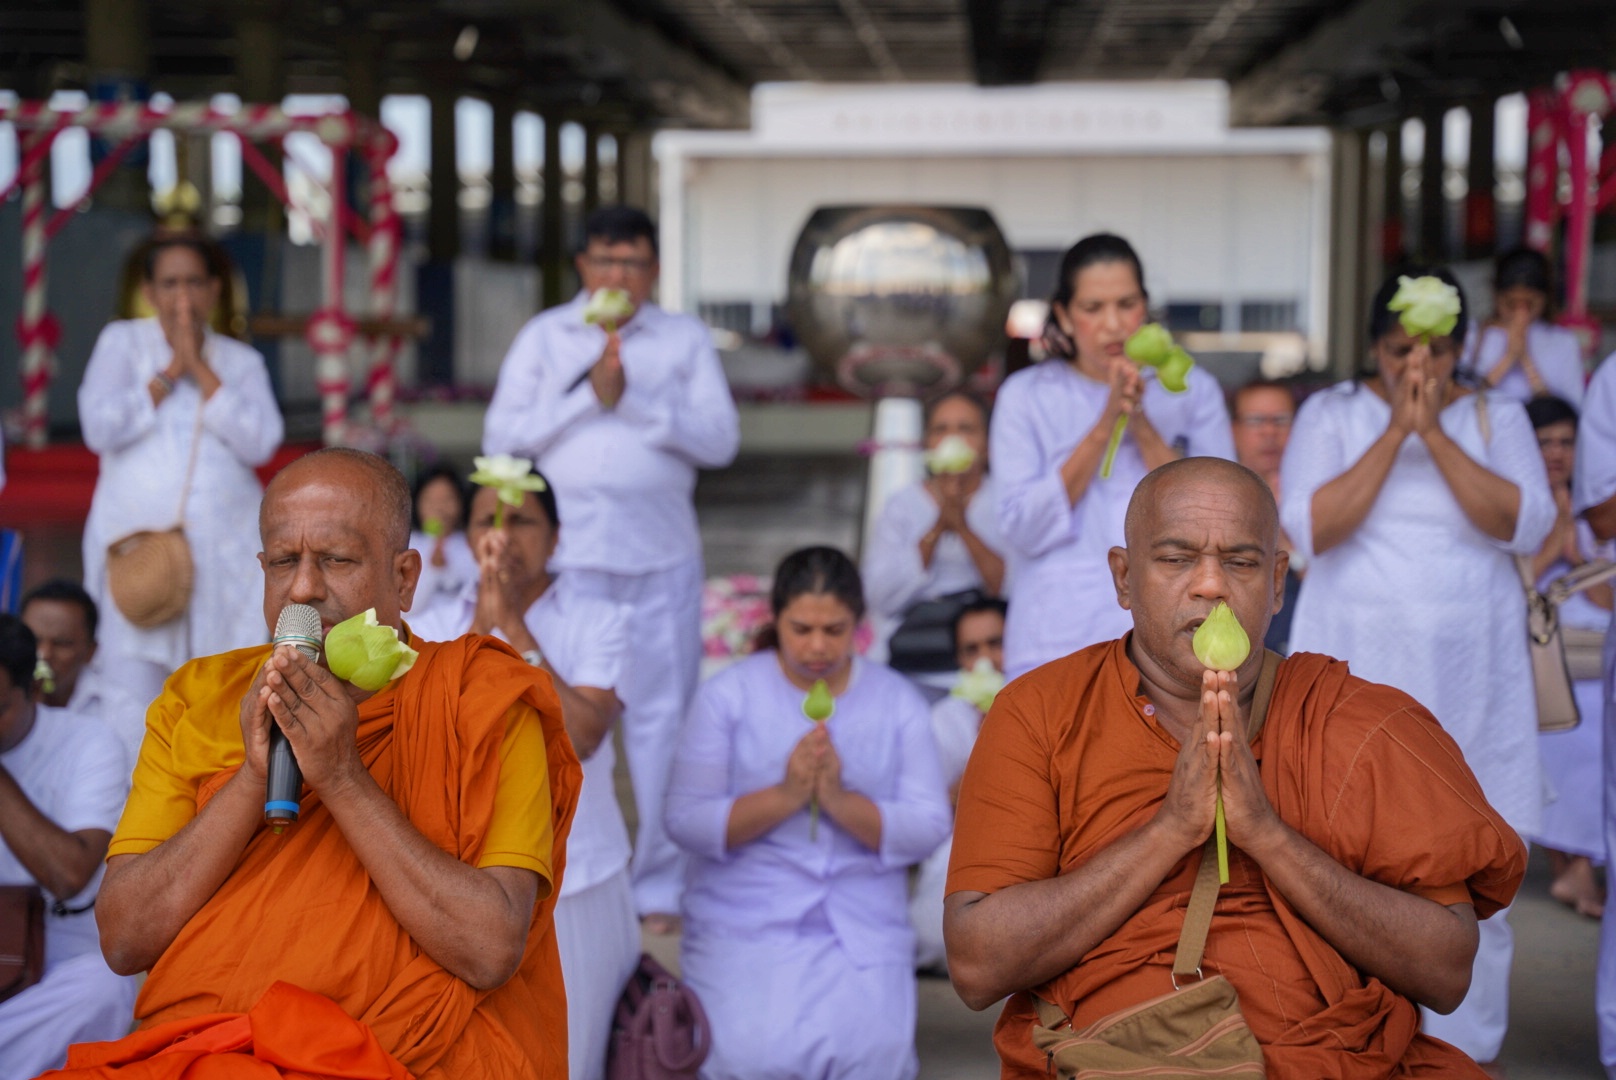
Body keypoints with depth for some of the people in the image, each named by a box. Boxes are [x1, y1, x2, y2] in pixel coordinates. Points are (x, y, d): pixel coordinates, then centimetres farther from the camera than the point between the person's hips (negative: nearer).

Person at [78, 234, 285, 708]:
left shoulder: (242, 361, 14)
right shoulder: (122, 341, 12)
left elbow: (260, 443, -5)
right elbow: (99, 427, -4)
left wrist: (198, 366, -3)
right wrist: (170, 372, -1)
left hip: (227, 549, 1)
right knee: (131, 708, -7)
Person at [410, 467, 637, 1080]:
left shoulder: (598, 624, -3)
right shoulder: (431, 630, 4)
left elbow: (582, 734, -17)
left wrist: (514, 626, -16)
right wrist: (480, 627, -14)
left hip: (576, 885, -2)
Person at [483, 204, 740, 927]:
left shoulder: (686, 340, 11)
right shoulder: (543, 337, 11)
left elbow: (721, 440, 0)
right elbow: (501, 439, 1)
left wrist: (635, 401, -11)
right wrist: (588, 395, -8)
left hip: (662, 557, 0)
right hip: (567, 552, 0)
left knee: (661, 717, 1)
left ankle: (659, 888, 8)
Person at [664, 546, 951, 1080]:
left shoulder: (898, 700, 6)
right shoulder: (726, 695, 0)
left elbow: (929, 827, -3)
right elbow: (686, 820, -8)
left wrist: (840, 799, -17)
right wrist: (785, 796, -19)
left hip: (864, 929, 2)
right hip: (745, 921, -2)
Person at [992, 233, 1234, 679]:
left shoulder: (1193, 390, 10)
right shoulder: (1027, 396, 7)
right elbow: (1023, 528, -3)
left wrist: (1142, 427, -9)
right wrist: (1103, 427, -10)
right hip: (1059, 643, -1)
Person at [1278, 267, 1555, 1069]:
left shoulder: (1496, 418, 5)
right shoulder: (1331, 414, 3)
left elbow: (1526, 526, -11)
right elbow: (1312, 528, -12)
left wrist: (1434, 433, -17)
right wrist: (1394, 431, -16)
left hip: (1469, 671, 1)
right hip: (1358, 667, -1)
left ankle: (1466, 1045, 14)